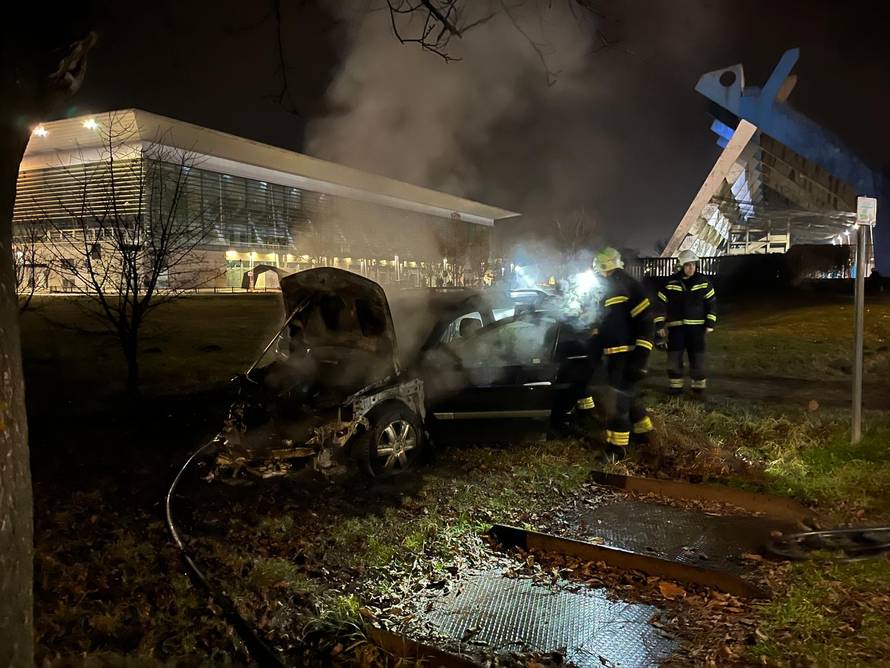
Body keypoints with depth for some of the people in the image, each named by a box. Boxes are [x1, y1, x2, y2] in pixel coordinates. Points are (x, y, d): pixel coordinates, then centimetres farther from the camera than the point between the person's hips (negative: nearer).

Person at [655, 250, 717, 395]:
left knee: (697, 357, 3)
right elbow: (660, 304, 1)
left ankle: (699, 385, 16)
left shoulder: (703, 281, 0)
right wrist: (660, 325, -2)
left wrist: (710, 323, 0)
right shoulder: (671, 282, -3)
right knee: (674, 357, 2)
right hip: (676, 326, 0)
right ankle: (676, 385, 15)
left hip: (696, 326, 0)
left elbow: (712, 303, 6)